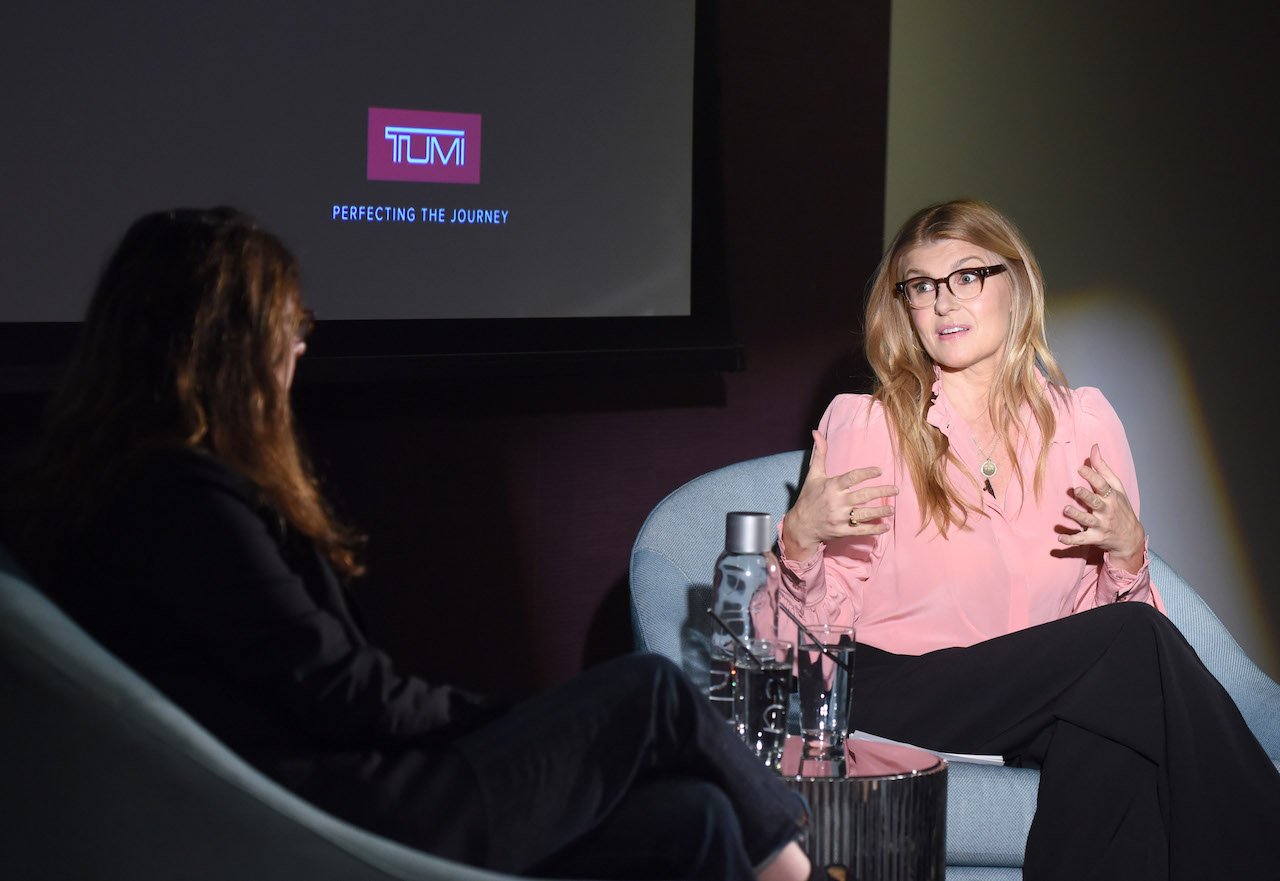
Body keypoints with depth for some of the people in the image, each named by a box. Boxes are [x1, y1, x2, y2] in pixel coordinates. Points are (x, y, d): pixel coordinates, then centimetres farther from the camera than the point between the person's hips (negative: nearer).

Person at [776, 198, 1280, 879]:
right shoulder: (860, 425, 2)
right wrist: (799, 541, -18)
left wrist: (1127, 555, -8)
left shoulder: (1086, 422, 10)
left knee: (1115, 740, -34)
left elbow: (1119, 606, 13)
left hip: (1052, 694, 3)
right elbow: (822, 625, 1)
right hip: (901, 691, -3)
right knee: (1136, 644, -25)